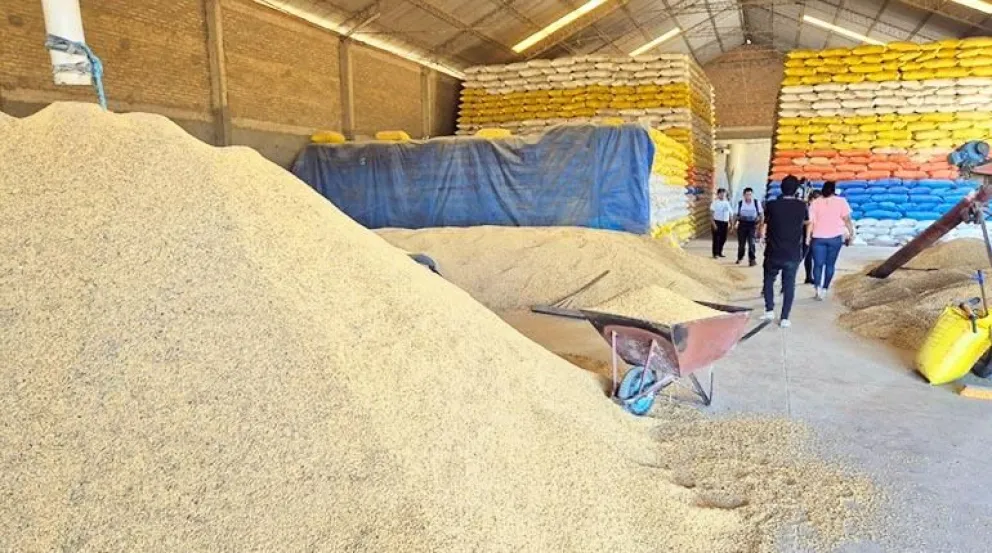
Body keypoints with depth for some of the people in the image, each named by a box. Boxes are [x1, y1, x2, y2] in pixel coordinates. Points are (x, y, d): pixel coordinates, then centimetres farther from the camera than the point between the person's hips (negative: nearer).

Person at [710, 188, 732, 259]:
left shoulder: (727, 203, 11)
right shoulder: (715, 203, -5)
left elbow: (729, 213, 15)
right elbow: (711, 213, -9)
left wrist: (729, 223, 9)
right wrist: (713, 223, -16)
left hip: (725, 222, 5)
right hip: (717, 222, -5)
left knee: (723, 238, 9)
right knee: (716, 238, -3)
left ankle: (720, 252, 23)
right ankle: (715, 254, 4)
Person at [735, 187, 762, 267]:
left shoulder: (756, 203, -2)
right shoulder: (740, 203, -1)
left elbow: (760, 214, 5)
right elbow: (737, 215, 6)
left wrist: (759, 223, -4)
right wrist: (736, 223, -6)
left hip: (752, 224, -1)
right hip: (742, 224, 1)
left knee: (751, 242, -13)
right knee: (741, 243, 9)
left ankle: (752, 259, -5)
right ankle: (740, 258, 30)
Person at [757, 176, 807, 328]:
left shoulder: (772, 205, -9)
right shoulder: (802, 206, -3)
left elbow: (761, 231, -6)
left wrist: (764, 237, 15)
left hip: (773, 252, -1)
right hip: (793, 254, 1)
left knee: (769, 281, 19)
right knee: (789, 285, 9)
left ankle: (769, 310, 11)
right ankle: (784, 318, 7)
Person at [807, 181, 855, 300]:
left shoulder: (815, 202, 2)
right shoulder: (841, 201, 1)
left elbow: (811, 222, -2)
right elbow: (846, 219, -6)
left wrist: (808, 237, 0)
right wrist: (851, 233, 1)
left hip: (818, 237, 0)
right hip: (835, 237, 0)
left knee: (818, 264, 3)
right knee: (830, 264, 12)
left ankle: (818, 287, -17)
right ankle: (825, 288, 15)